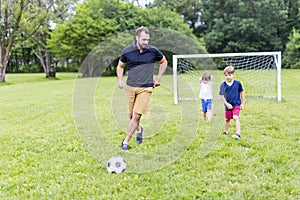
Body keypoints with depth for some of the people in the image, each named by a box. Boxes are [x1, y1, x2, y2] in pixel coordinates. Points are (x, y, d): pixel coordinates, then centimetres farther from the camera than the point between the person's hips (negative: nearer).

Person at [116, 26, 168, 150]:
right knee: (131, 115, 11)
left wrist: (158, 78, 10)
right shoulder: (127, 51, -2)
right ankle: (139, 129, 44)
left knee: (136, 116, -10)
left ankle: (126, 141, 2)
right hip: (130, 87, 2)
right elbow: (120, 66, 15)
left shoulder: (153, 51, -4)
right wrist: (120, 80, 0)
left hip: (145, 88, -2)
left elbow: (164, 62, 15)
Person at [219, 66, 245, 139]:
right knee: (227, 119, 17)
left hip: (236, 104, -2)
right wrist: (227, 104, -10)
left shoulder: (237, 83, -5)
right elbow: (222, 95, -3)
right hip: (228, 105, 2)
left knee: (235, 118, -19)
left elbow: (242, 93, 6)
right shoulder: (223, 85, -5)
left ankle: (238, 133, -22)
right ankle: (225, 132, 37)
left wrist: (243, 103, 7)